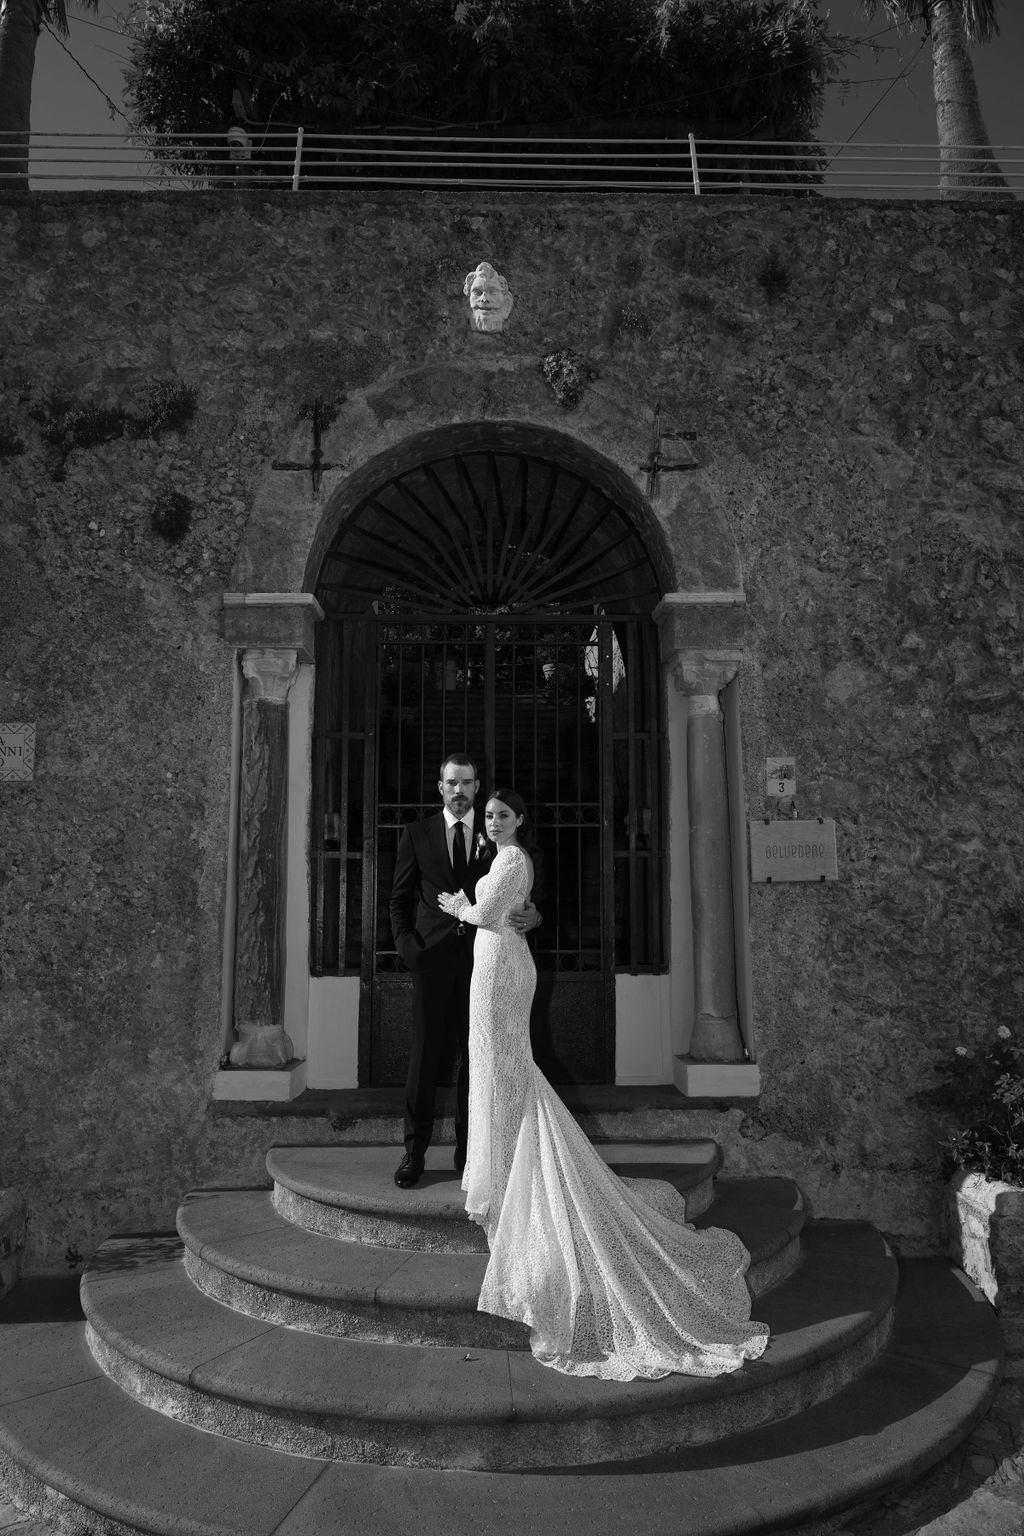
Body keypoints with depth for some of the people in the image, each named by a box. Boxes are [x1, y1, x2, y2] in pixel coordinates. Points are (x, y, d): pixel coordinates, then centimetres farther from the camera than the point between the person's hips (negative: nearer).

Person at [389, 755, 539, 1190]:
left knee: (475, 1054, 6)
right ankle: (415, 1151, 12)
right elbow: (400, 898, 8)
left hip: (481, 955, 1)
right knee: (426, 1052, 1)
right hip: (432, 957, -1)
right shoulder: (417, 835, 8)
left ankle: (468, 1152, 17)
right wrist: (406, 943, -4)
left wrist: (531, 916, -12)